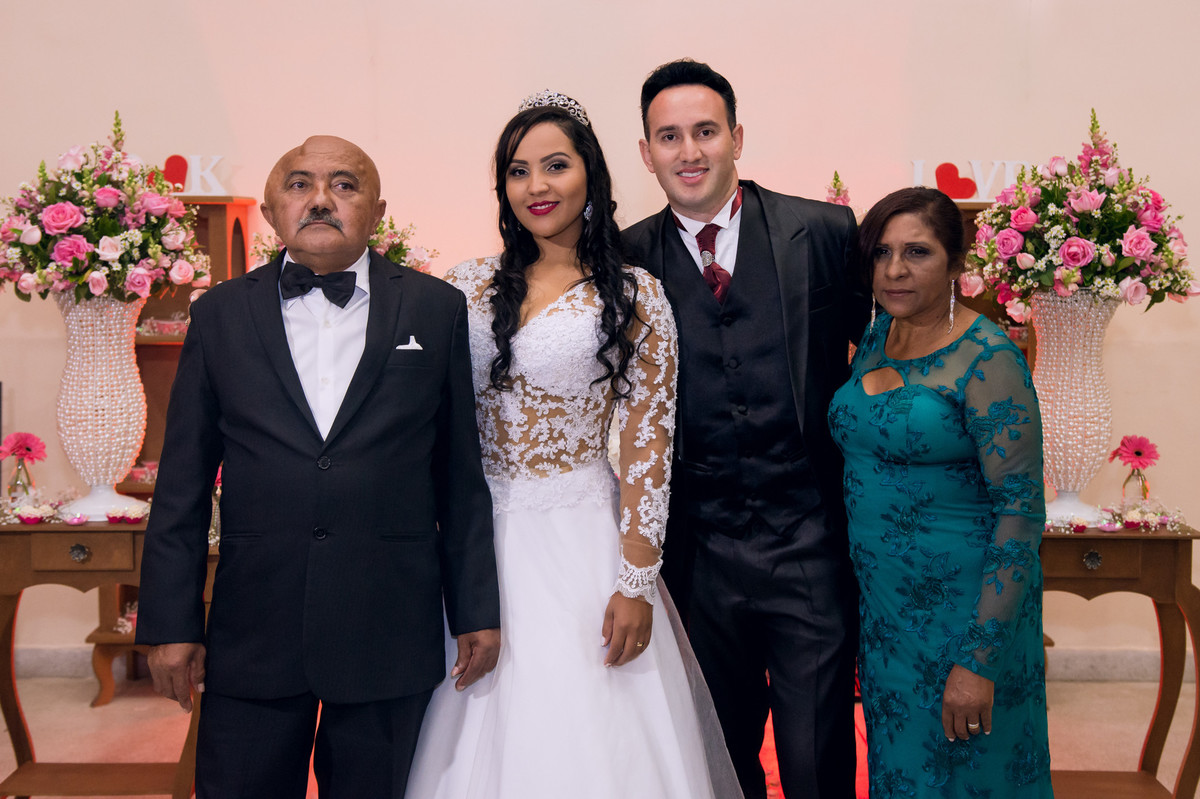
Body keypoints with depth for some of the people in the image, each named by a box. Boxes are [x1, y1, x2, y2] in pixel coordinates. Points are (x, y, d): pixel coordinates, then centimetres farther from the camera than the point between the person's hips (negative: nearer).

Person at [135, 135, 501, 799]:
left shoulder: (436, 309, 3)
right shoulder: (221, 314, 5)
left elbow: (460, 474, 3)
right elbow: (183, 483, 5)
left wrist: (476, 610, 3)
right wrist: (171, 622, 1)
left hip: (392, 638, 0)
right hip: (251, 634, 1)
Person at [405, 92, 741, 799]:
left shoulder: (635, 298, -3)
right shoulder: (473, 286, 5)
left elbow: (648, 447, -5)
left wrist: (635, 585, -9)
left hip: (581, 537, -3)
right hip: (478, 536, 3)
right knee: (484, 740, 10)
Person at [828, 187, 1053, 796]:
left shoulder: (986, 359, -17)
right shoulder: (875, 339, 4)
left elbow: (1022, 511, -19)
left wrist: (979, 660, -21)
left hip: (961, 605, -6)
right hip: (880, 601, 6)